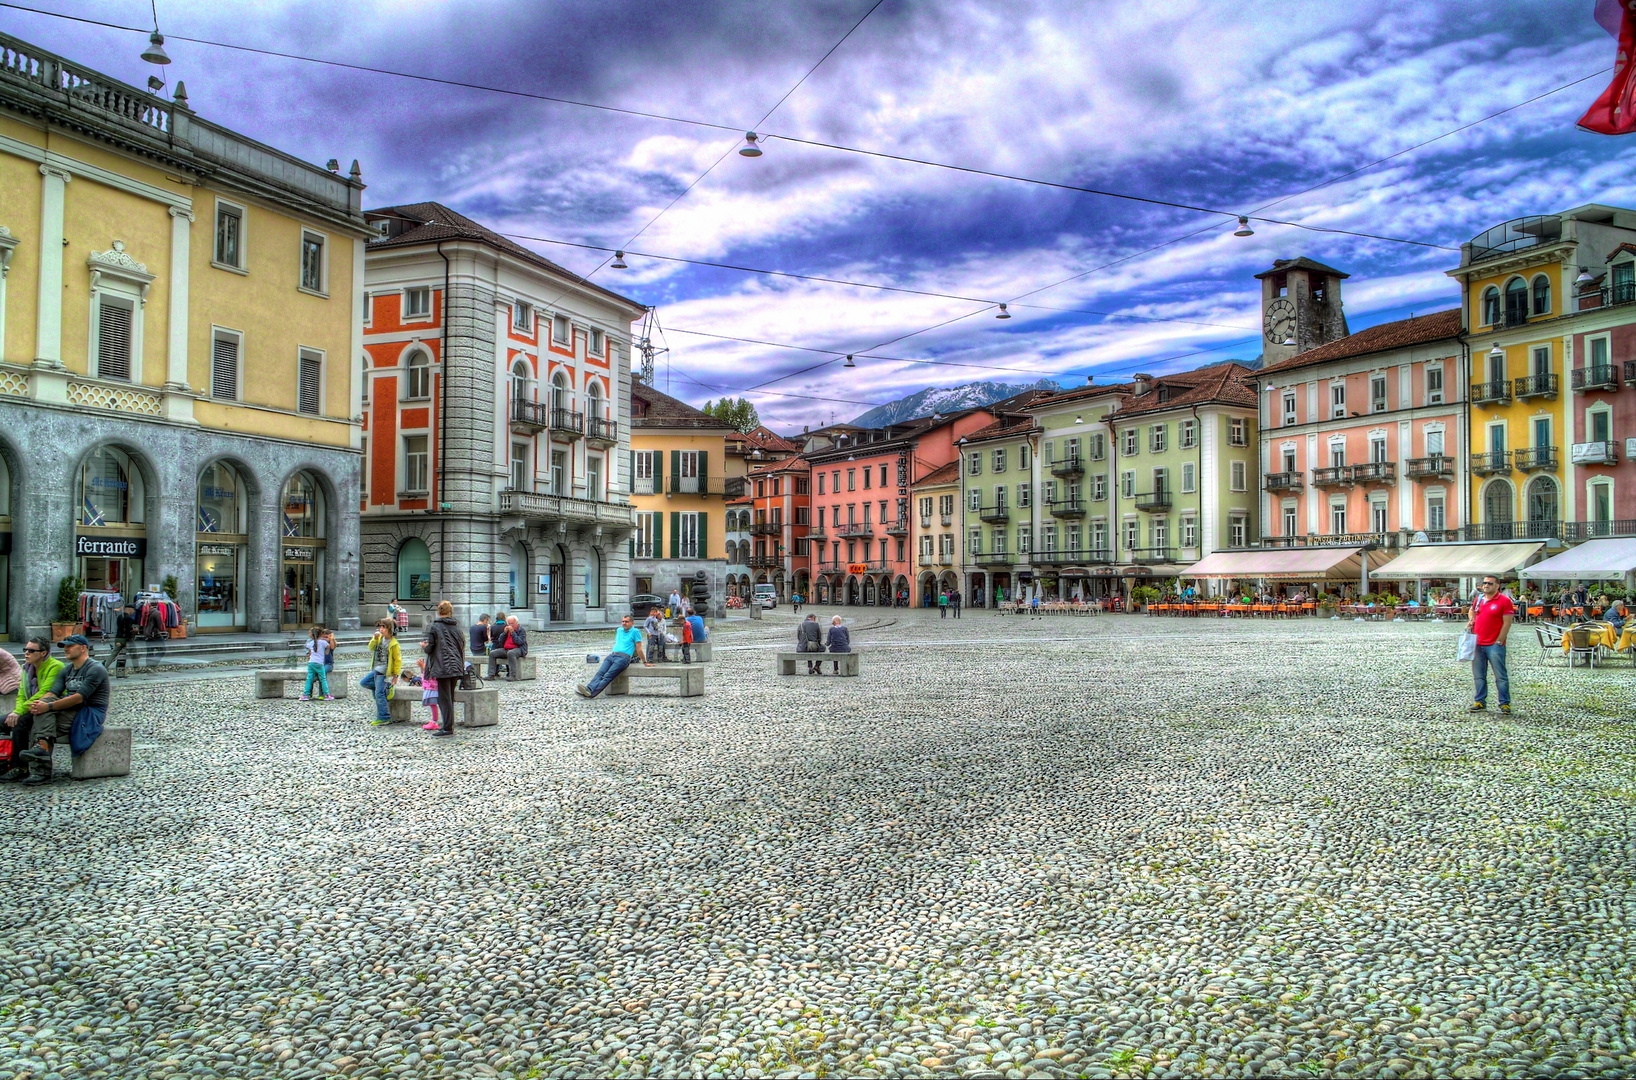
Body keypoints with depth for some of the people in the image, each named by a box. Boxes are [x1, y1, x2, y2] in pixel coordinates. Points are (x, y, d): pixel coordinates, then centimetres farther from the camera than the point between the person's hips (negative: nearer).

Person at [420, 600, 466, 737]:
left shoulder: (433, 627, -6)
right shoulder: (456, 627, 9)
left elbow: (429, 648, -8)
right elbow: (462, 645, 11)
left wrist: (424, 647, 15)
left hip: (442, 668, -5)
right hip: (456, 666, 5)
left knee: (445, 698, -3)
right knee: (450, 697, 15)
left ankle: (448, 728, -4)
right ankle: (449, 725, 20)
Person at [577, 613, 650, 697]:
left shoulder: (635, 631, 5)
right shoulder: (619, 630, 26)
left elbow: (639, 649, 5)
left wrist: (645, 662, 5)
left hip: (624, 657, -7)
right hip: (612, 655, 7)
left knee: (608, 676, -26)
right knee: (600, 673, -21)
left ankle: (592, 692, -47)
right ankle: (589, 688, -43)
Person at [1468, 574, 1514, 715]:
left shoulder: (1504, 601, -7)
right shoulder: (1478, 599, 11)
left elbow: (1507, 623, -10)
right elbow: (1472, 613, 30)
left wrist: (1499, 641, -12)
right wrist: (1470, 621, 8)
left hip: (1494, 645, -6)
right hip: (1477, 644, 6)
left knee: (1500, 675, -2)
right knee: (1479, 675, 11)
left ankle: (1505, 703, 5)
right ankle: (1480, 701, 19)